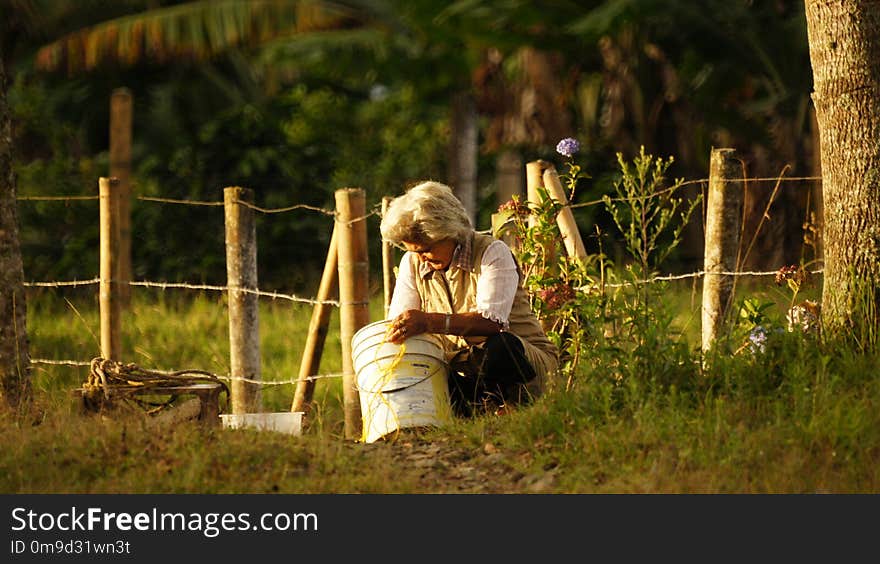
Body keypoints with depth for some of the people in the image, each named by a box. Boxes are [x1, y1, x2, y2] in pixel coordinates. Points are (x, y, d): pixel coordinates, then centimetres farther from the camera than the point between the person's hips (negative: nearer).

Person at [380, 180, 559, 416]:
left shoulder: (492, 253, -12)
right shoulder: (412, 263, 6)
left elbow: (492, 321, -28)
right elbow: (395, 323, 1)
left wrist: (430, 323, -41)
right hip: (460, 375, 5)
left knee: (501, 346, -40)